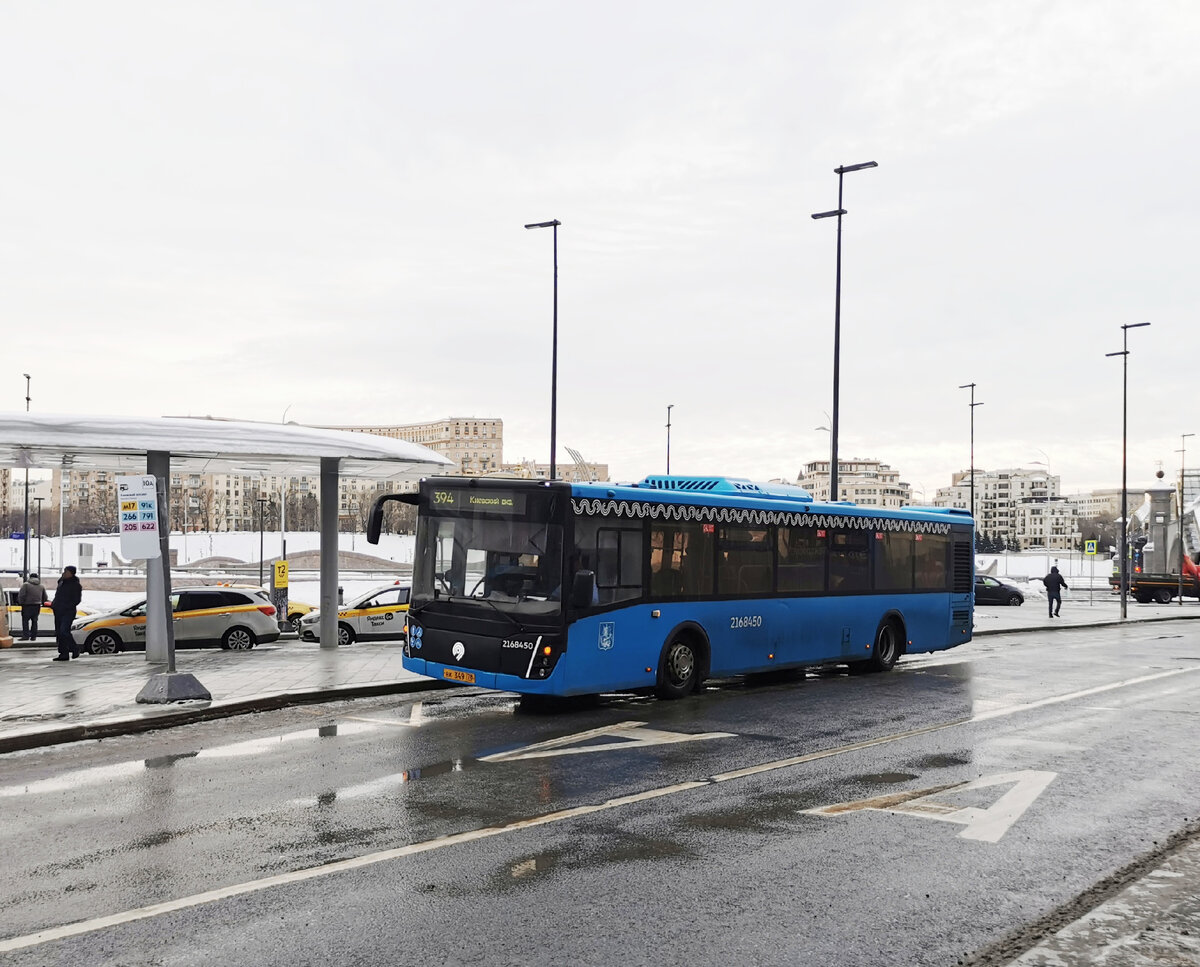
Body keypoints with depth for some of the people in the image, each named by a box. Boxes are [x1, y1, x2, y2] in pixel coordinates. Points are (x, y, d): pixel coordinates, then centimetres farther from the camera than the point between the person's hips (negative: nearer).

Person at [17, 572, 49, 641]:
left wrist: (21, 603, 1)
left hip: (27, 606, -5)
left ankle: (26, 636, -9)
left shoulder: (25, 585, -4)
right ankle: (33, 636, 10)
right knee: (34, 621, 11)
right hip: (37, 606, 5)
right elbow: (45, 598, 18)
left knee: (25, 620, -1)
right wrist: (42, 603, 33)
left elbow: (21, 595, -11)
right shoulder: (41, 587, 13)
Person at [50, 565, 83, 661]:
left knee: (64, 631, -19)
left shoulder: (75, 585, -7)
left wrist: (67, 606, -19)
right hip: (58, 612, 8)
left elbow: (76, 600, -11)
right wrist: (54, 604, 10)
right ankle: (64, 654, 9)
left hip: (68, 612, -8)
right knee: (59, 633, 5)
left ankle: (75, 649, -1)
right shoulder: (61, 582, 16)